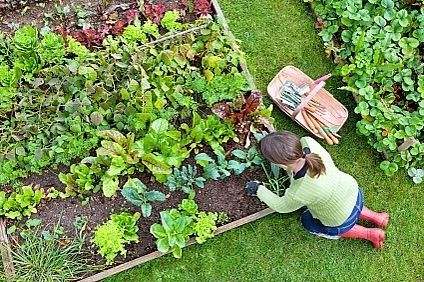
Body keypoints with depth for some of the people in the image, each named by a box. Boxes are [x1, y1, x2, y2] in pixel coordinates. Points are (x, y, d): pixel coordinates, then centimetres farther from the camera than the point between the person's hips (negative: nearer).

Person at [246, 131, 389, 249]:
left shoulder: (298, 194, -41)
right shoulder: (308, 142, -31)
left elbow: (281, 206, -16)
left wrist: (259, 190, -2)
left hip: (343, 221, -5)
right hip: (353, 191, 5)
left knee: (308, 221, 25)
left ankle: (369, 234, 22)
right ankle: (376, 217, 34)